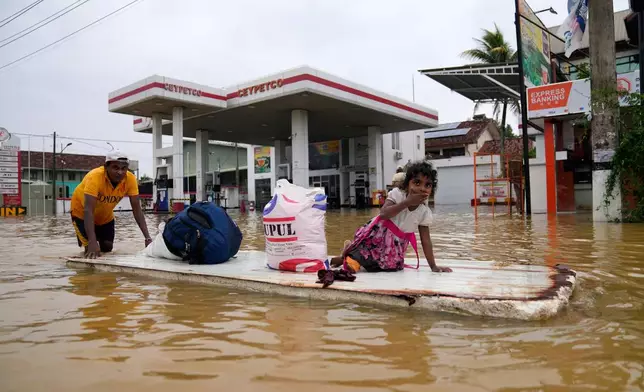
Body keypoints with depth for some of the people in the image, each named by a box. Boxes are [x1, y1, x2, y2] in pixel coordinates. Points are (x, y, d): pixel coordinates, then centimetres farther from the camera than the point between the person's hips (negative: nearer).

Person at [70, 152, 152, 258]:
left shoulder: (130, 179, -25)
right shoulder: (95, 177, -37)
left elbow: (137, 209, -23)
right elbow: (88, 211, -42)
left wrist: (147, 237, -32)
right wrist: (92, 242, -53)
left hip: (105, 215, 4)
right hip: (82, 212, -4)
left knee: (107, 248, 5)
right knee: (90, 248, -14)